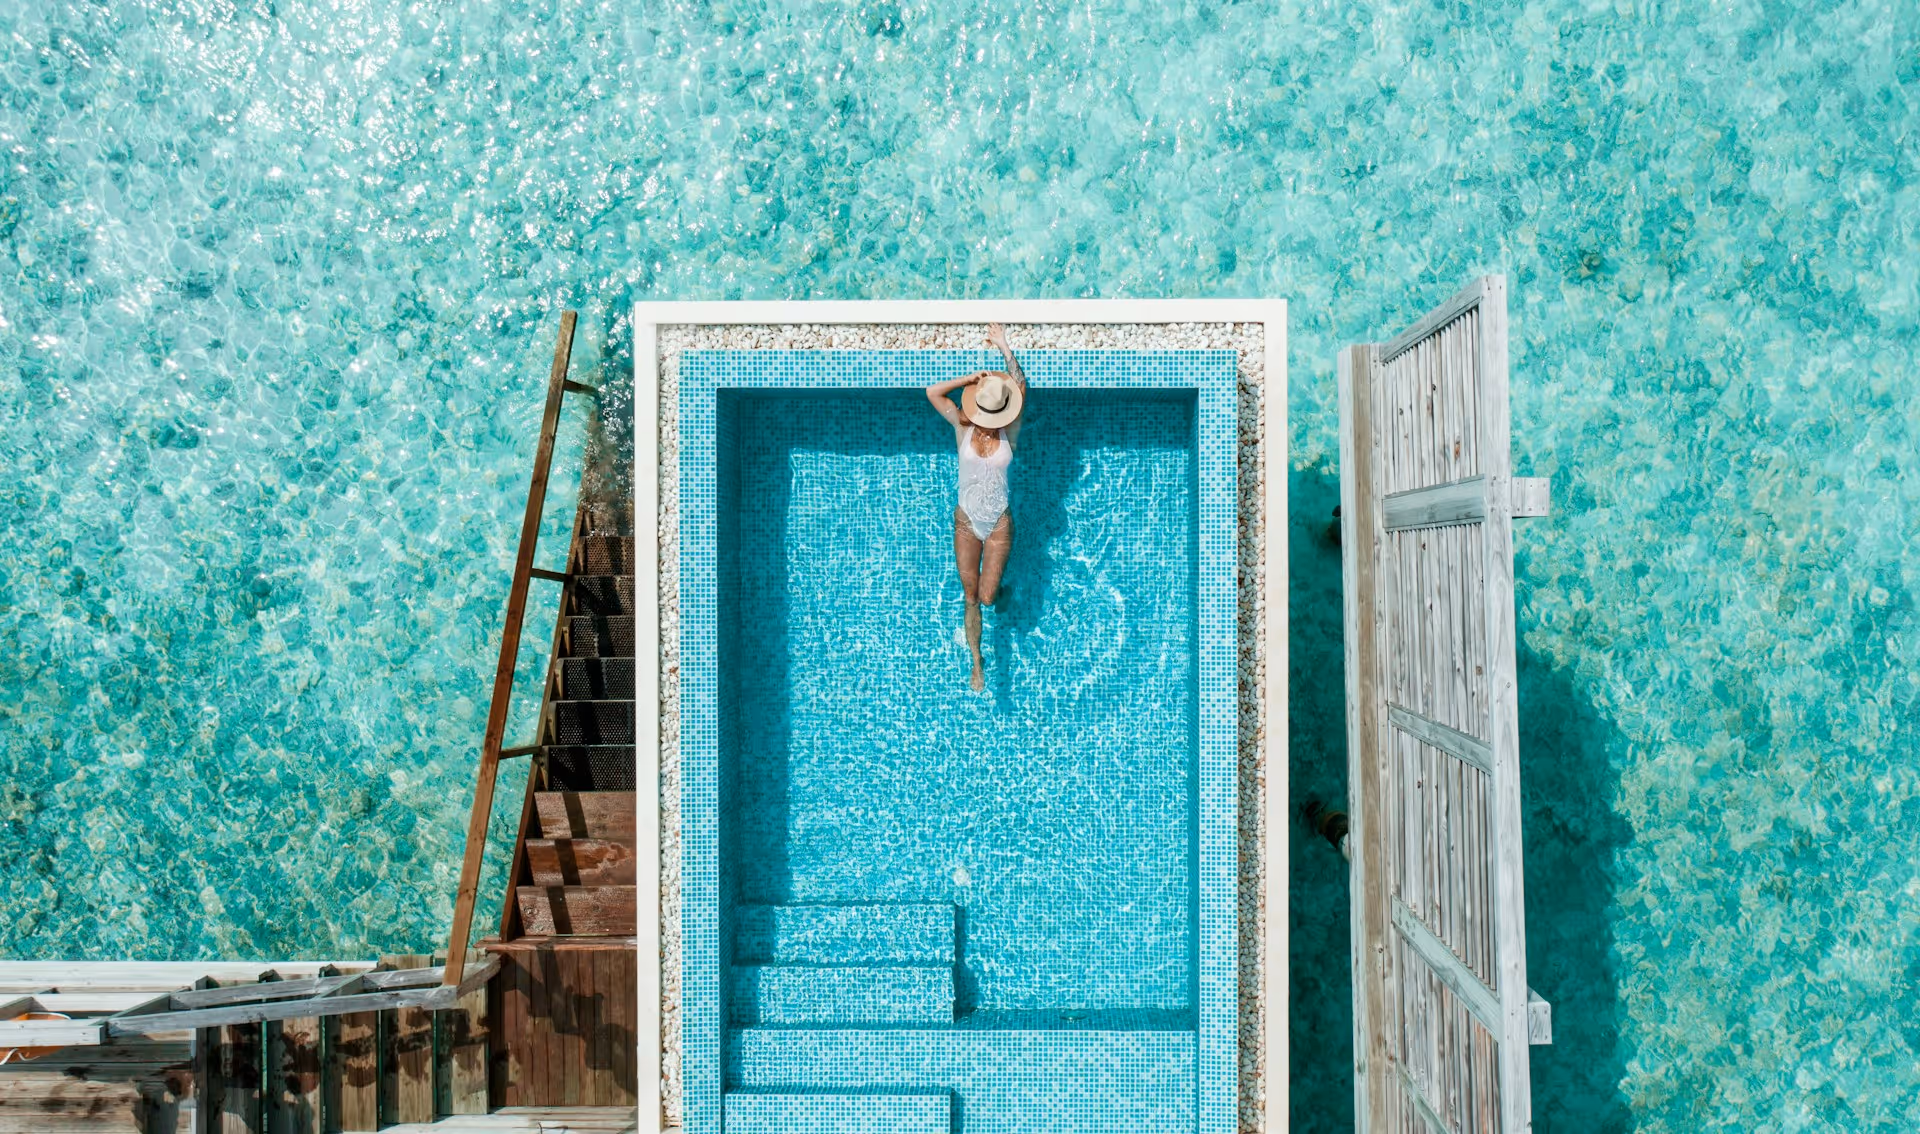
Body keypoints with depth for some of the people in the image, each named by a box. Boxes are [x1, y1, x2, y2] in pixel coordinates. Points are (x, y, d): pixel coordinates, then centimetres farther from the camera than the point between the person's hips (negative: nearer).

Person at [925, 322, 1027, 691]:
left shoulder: (1009, 432, -9)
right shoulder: (963, 428, -8)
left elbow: (1021, 390, -23)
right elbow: (932, 392, -17)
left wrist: (1004, 347, -29)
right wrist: (971, 378, -18)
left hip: (999, 525, -1)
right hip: (966, 522, 1)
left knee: (987, 597, -1)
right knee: (970, 598, 7)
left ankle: (1000, 591, 37)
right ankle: (977, 664, 21)